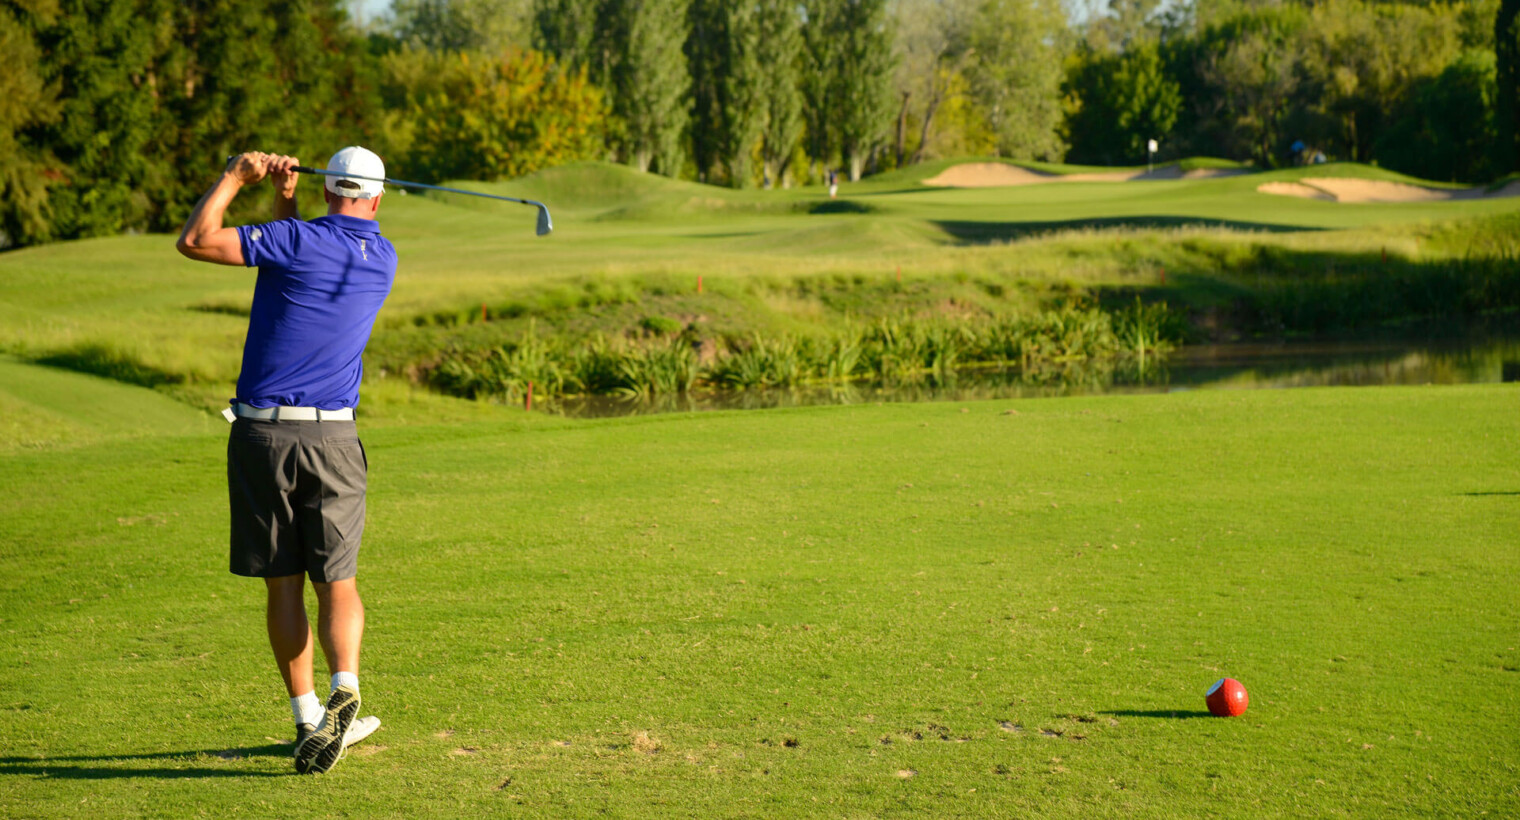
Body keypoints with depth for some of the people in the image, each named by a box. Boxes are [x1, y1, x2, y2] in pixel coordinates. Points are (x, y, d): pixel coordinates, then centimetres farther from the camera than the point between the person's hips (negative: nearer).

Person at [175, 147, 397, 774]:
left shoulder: (299, 240, -8)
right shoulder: (383, 258, 8)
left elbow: (195, 241, -9)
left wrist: (235, 176, 1)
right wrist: (284, 198, 12)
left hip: (260, 434, -2)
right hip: (332, 437, 2)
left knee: (282, 585, 7)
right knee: (336, 581, 7)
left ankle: (309, 719, 9)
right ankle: (343, 689, -19)